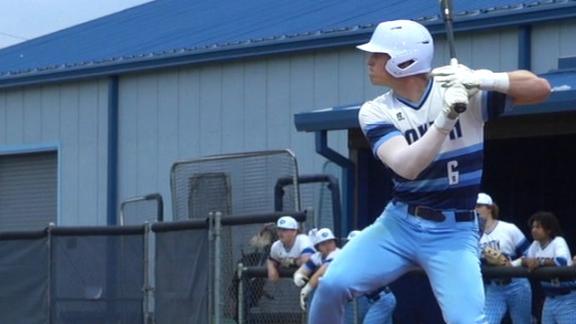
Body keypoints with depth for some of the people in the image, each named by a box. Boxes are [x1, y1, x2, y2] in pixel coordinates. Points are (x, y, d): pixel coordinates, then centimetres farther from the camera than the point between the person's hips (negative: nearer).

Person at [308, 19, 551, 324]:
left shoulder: (463, 90, -8)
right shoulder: (376, 112, -4)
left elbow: (540, 88, -15)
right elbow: (407, 167, -21)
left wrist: (481, 81, -31)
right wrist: (445, 119, -35)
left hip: (453, 232, -3)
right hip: (398, 224, 3)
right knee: (333, 283, -15)